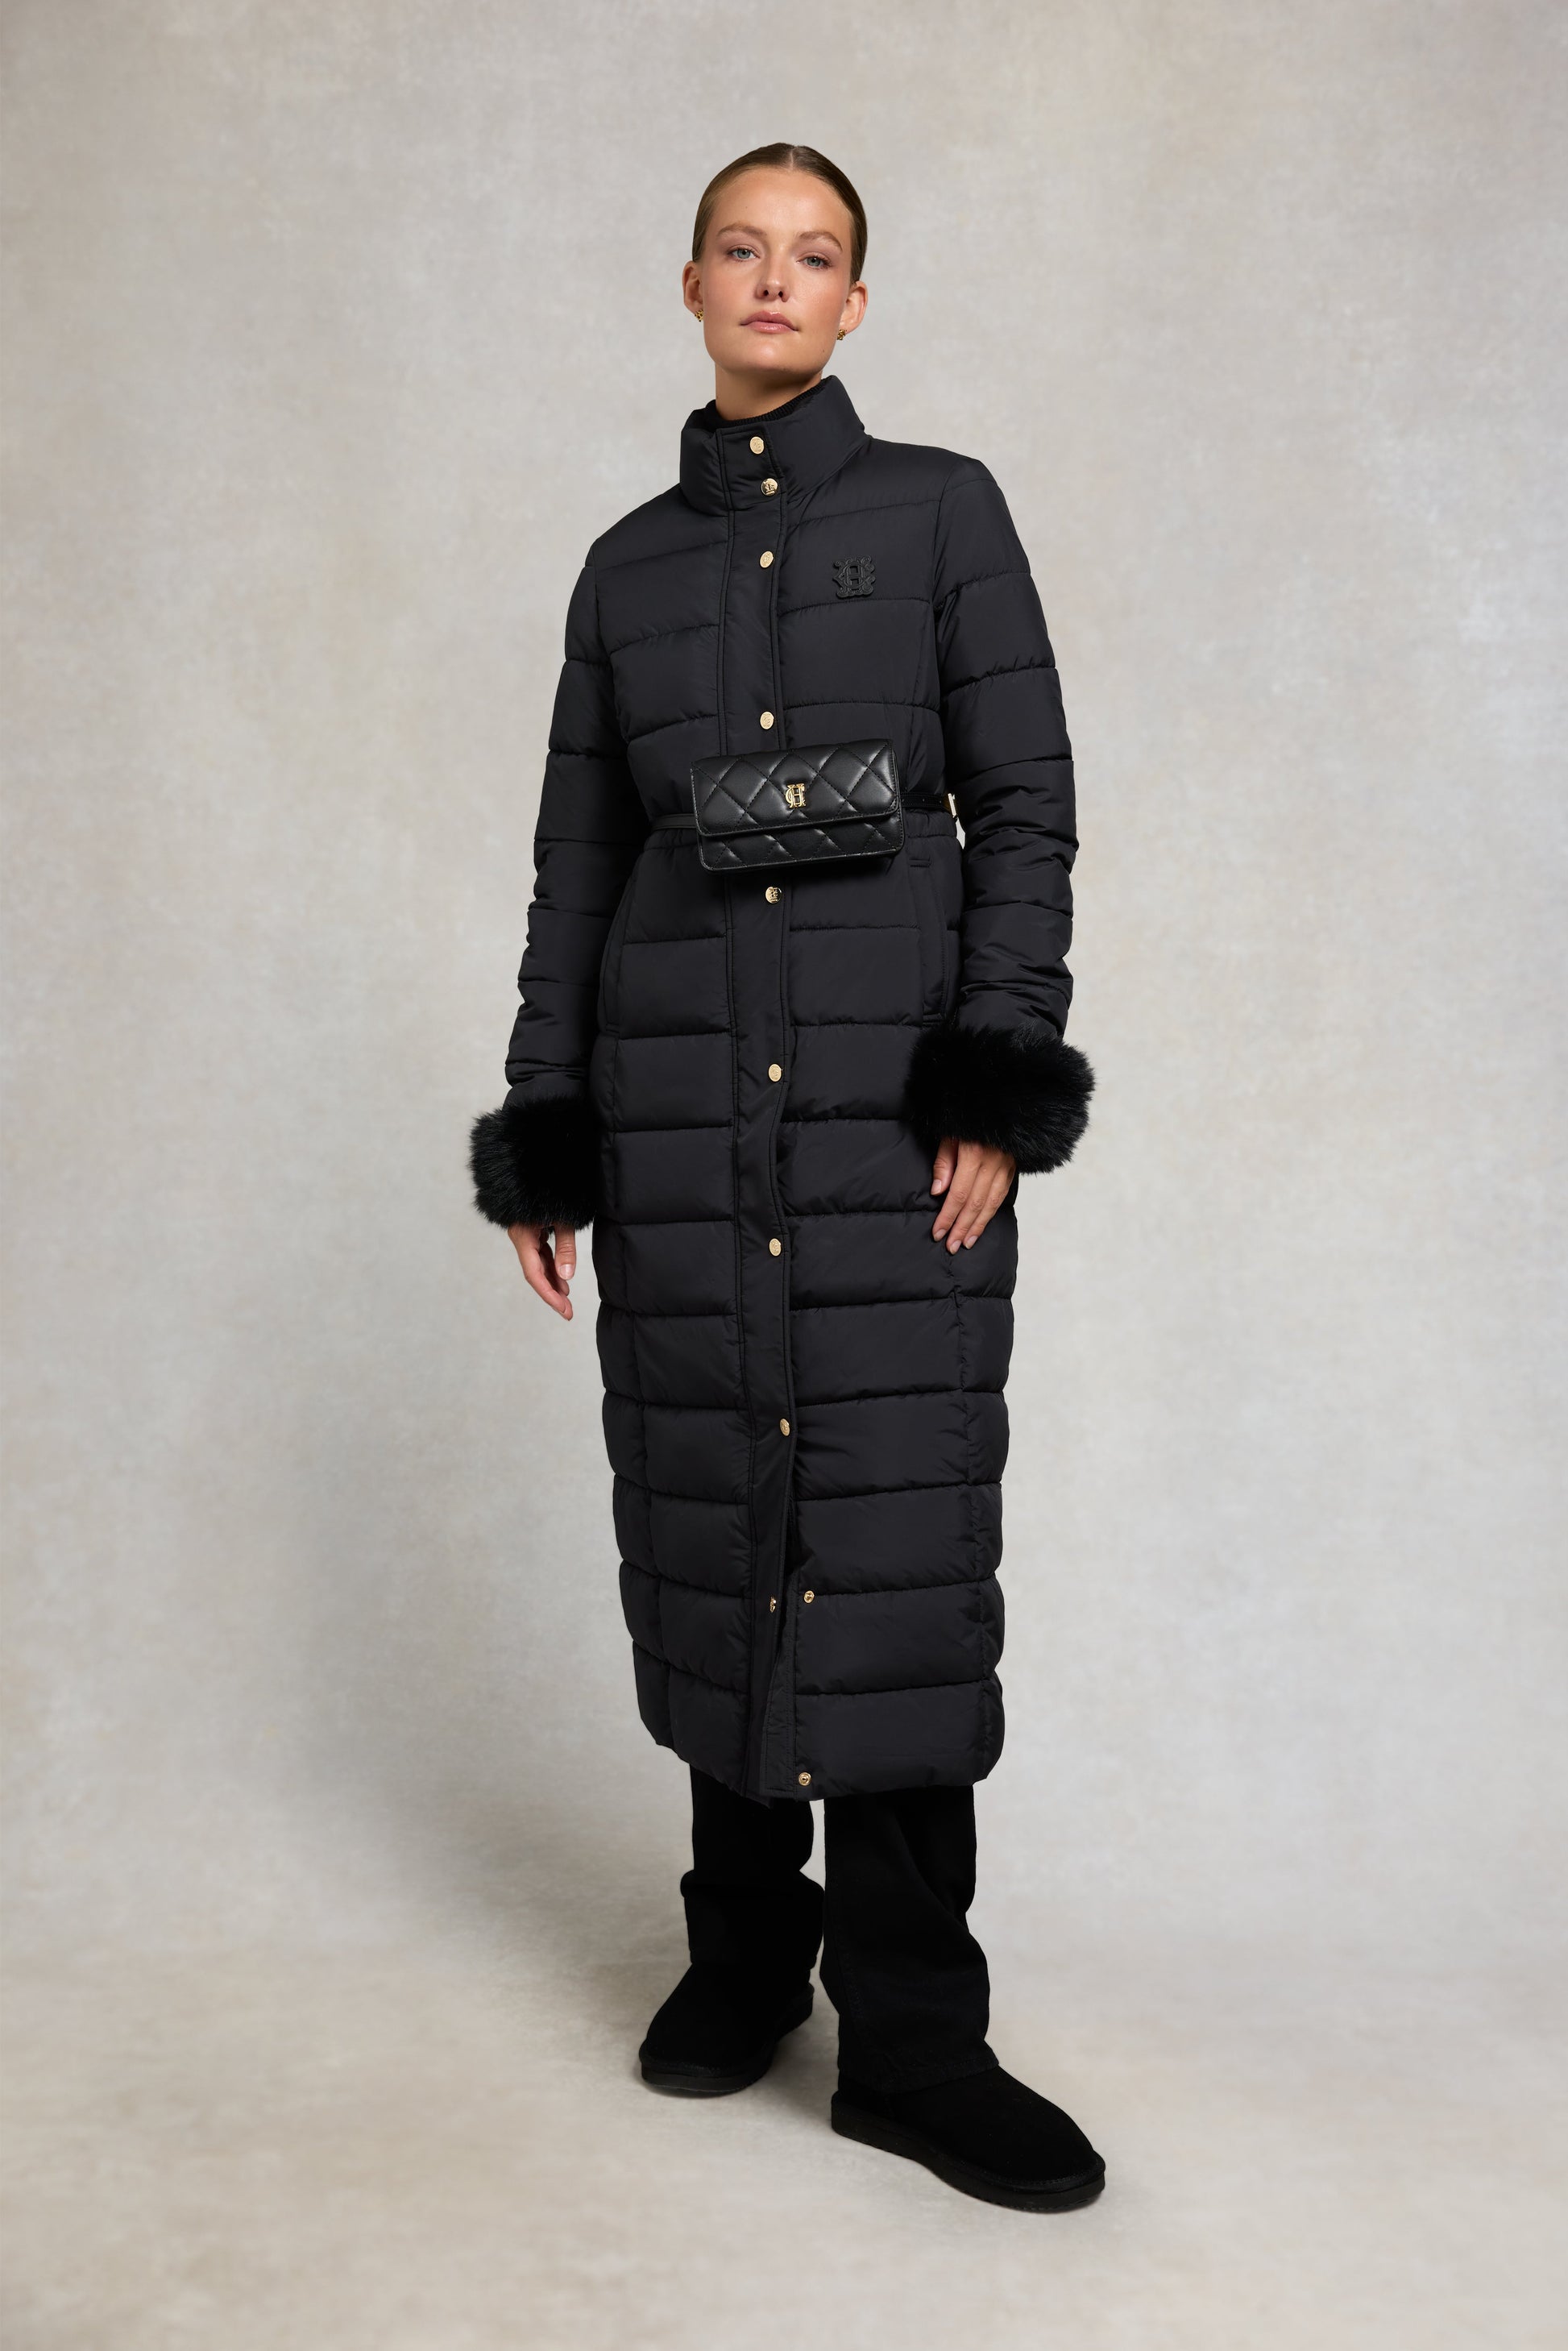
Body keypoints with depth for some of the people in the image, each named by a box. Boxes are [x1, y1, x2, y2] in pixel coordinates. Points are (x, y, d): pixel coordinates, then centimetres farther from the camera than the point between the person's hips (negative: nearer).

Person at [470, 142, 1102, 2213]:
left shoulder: (940, 508, 7)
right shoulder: (628, 563, 14)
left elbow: (1027, 806, 1)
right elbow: (576, 859, 13)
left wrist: (997, 1085, -10)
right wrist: (544, 1134, 7)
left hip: (894, 1071, -2)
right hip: (676, 1077, 3)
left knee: (897, 1517, -6)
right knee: (708, 1501, 5)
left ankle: (910, 2030, 4)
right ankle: (746, 1942, 22)